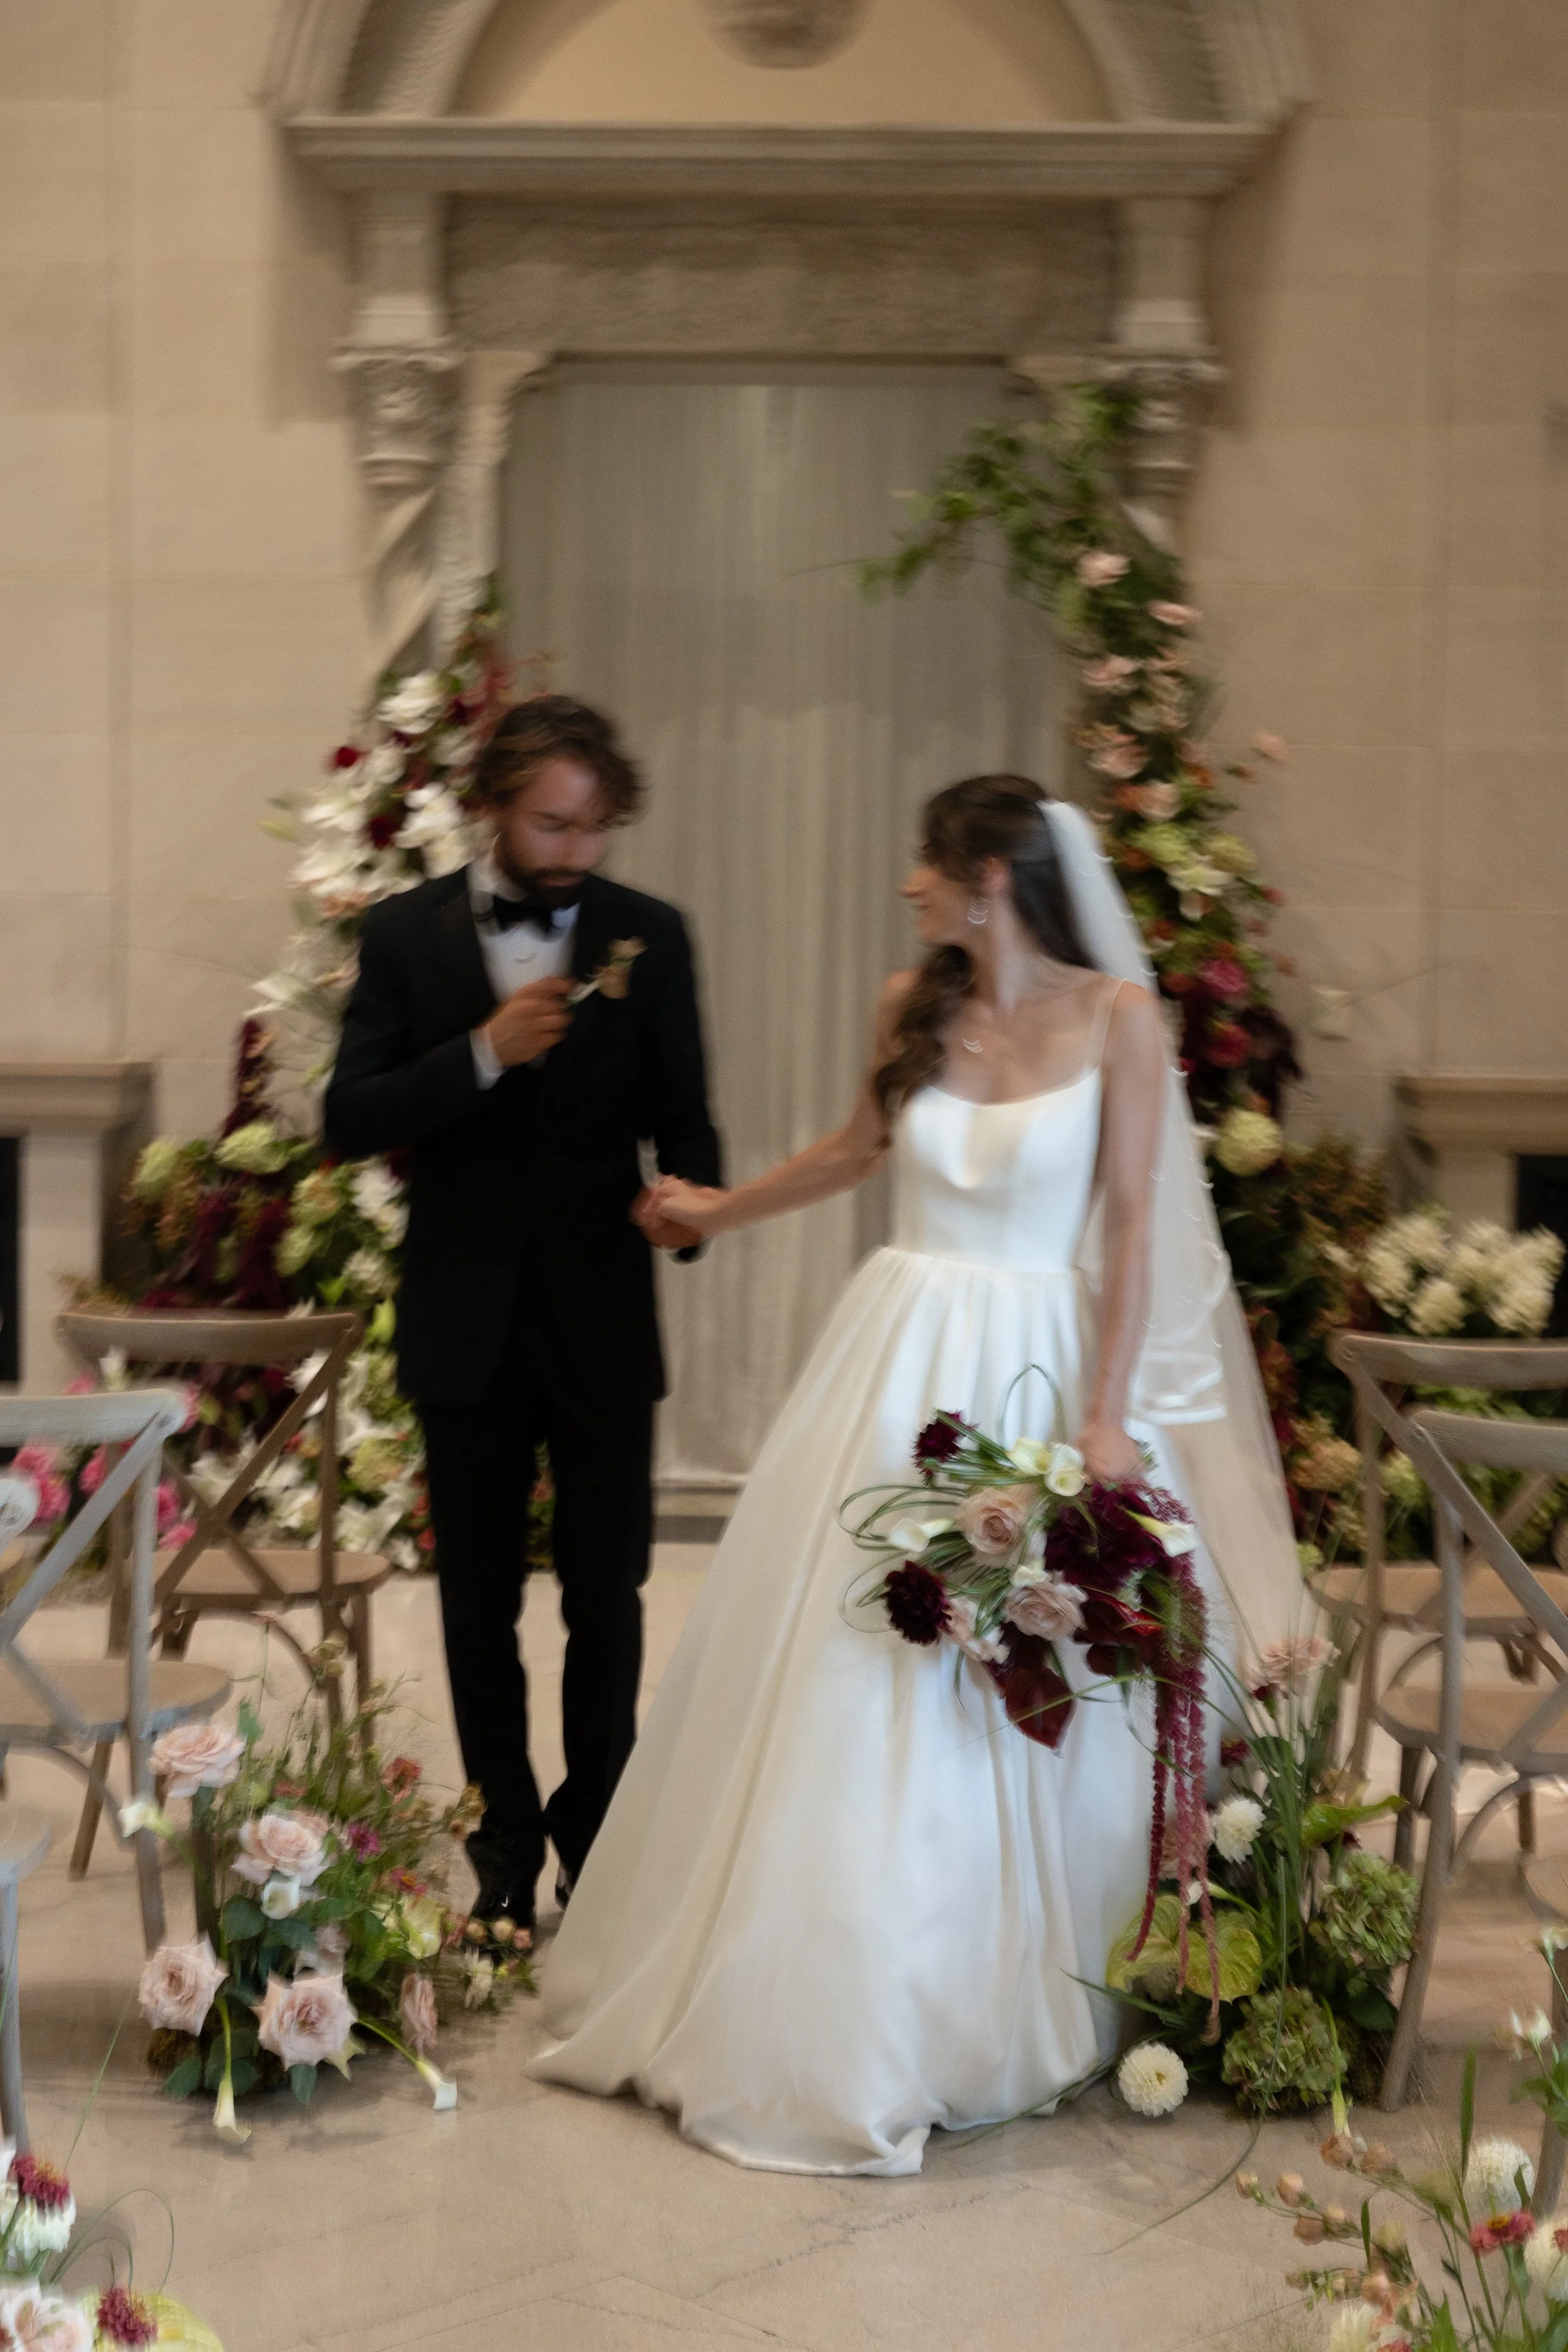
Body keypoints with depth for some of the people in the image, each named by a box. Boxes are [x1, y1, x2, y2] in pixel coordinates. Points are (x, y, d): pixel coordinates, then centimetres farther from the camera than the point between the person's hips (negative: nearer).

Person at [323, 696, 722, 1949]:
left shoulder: (648, 934, -1)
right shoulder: (408, 932, -2)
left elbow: (682, 1115, 1)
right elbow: (352, 1118, -7)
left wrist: (687, 1197, -21)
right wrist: (483, 1054, -21)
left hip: (602, 1320, 0)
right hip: (466, 1319, 1)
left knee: (608, 1597, 6)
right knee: (479, 1603, 12)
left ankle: (599, 1840, 23)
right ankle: (505, 1848, 27)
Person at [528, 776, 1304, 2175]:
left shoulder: (1116, 1015, -6)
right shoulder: (915, 1010, 5)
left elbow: (1135, 1221, -6)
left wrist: (1108, 1414, -12)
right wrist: (724, 1210, 36)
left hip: (1034, 1370, -3)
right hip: (903, 1362, 4)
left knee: (1029, 1700, 0)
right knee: (851, 1685, 3)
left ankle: (1001, 2009, 17)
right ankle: (832, 2002, 17)